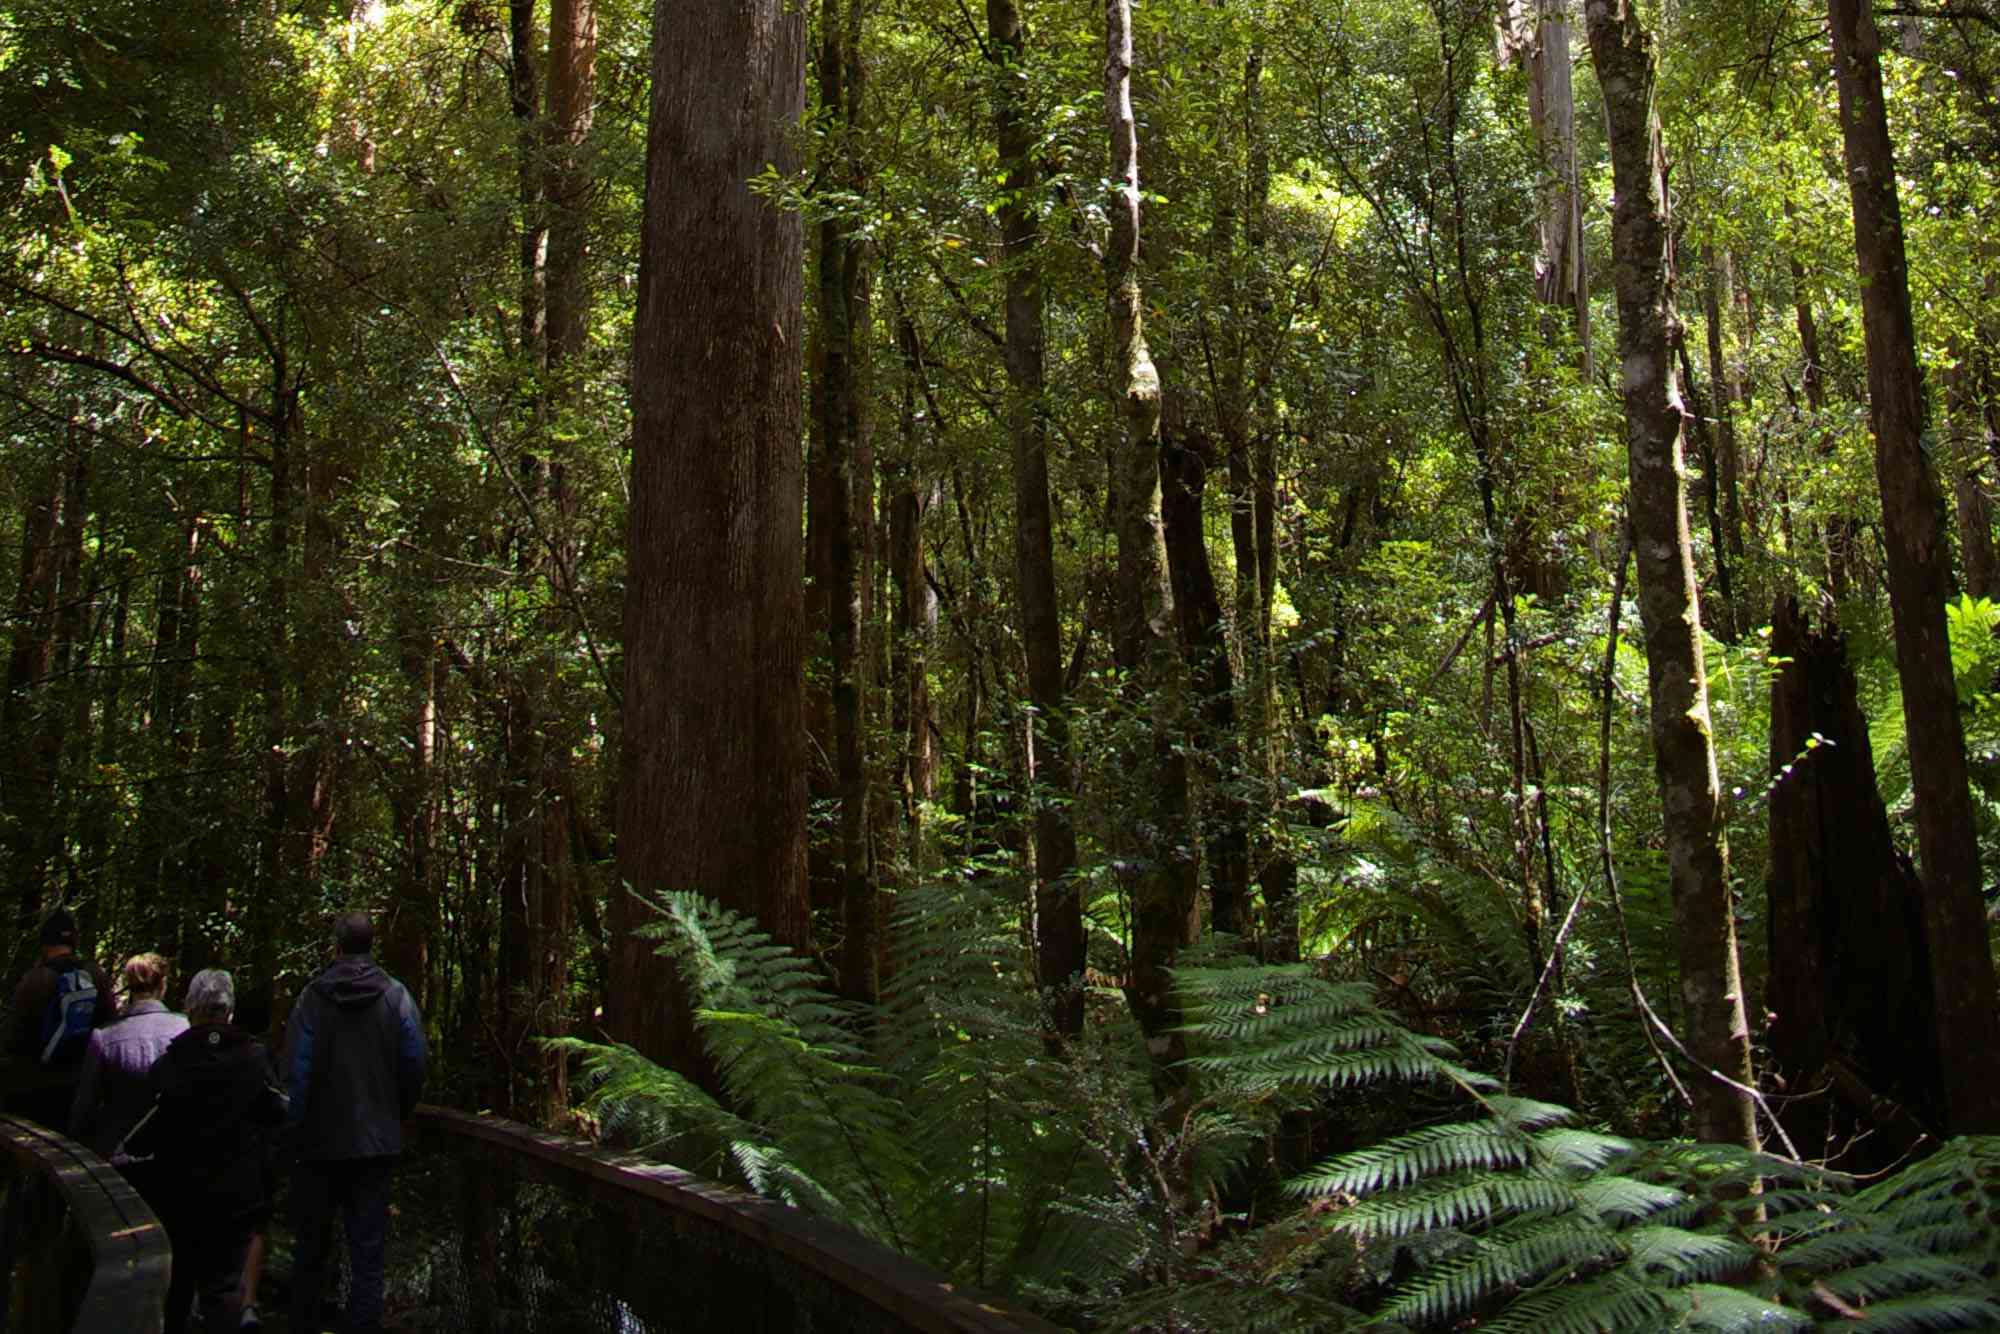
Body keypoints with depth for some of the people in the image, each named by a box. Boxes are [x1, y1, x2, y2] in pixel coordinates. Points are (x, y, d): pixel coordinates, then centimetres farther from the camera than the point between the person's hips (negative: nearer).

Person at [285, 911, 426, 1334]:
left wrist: (293, 1131, 2)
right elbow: (414, 1068, -3)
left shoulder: (313, 998, -9)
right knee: (367, 1247, 6)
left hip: (321, 1142, 0)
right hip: (377, 1143, 0)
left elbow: (295, 1072, -9)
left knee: (311, 1244, 17)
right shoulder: (397, 997, -6)